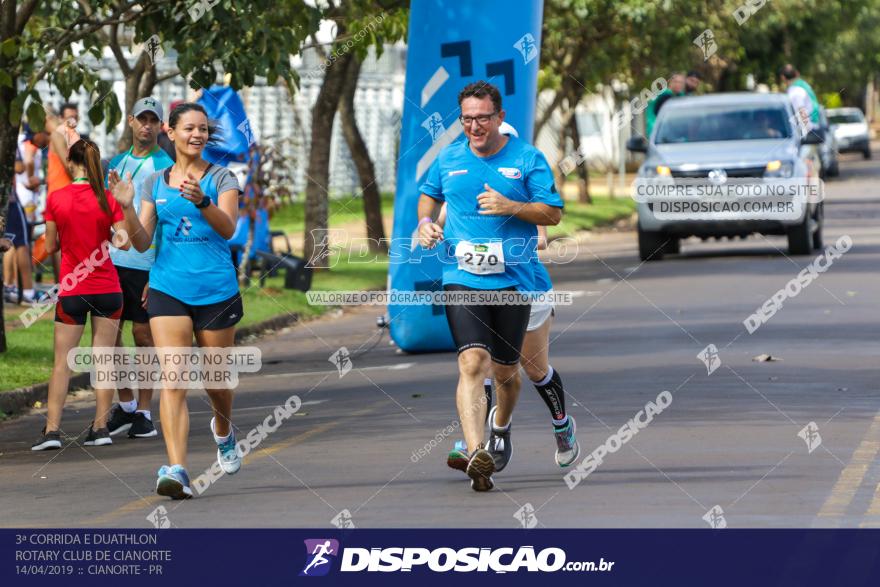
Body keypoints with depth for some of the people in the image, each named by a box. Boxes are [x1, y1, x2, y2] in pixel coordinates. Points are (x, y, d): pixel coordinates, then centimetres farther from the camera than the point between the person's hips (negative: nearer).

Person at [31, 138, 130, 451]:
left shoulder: (56, 198, -6)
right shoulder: (108, 199, -5)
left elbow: (50, 246, 0)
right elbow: (125, 242, -7)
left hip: (72, 290, -1)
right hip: (108, 288, 1)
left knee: (62, 362, 4)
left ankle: (52, 429, -4)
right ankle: (100, 427, 4)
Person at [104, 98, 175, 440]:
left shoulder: (165, 167, -3)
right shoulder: (116, 163, 14)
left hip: (145, 263, -5)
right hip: (112, 260, 5)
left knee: (143, 335, 0)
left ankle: (144, 412, 7)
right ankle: (125, 405, 19)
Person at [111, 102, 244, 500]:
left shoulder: (221, 178, 1)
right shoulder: (155, 183, 8)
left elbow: (228, 229, -15)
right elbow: (142, 243, 4)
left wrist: (202, 201, -33)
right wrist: (127, 208, -13)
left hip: (216, 291, -1)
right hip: (168, 289, 1)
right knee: (173, 378, -14)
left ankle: (223, 432, 46)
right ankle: (176, 470, -23)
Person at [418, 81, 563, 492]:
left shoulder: (528, 158, -1)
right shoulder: (448, 158, 7)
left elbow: (553, 213, -1)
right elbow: (429, 194, 26)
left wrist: (510, 206, -16)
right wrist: (426, 221, 5)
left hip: (512, 279, 0)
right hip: (462, 277, 0)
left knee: (504, 370, 11)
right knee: (472, 363, -19)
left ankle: (500, 426, 45)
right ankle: (476, 455, -30)